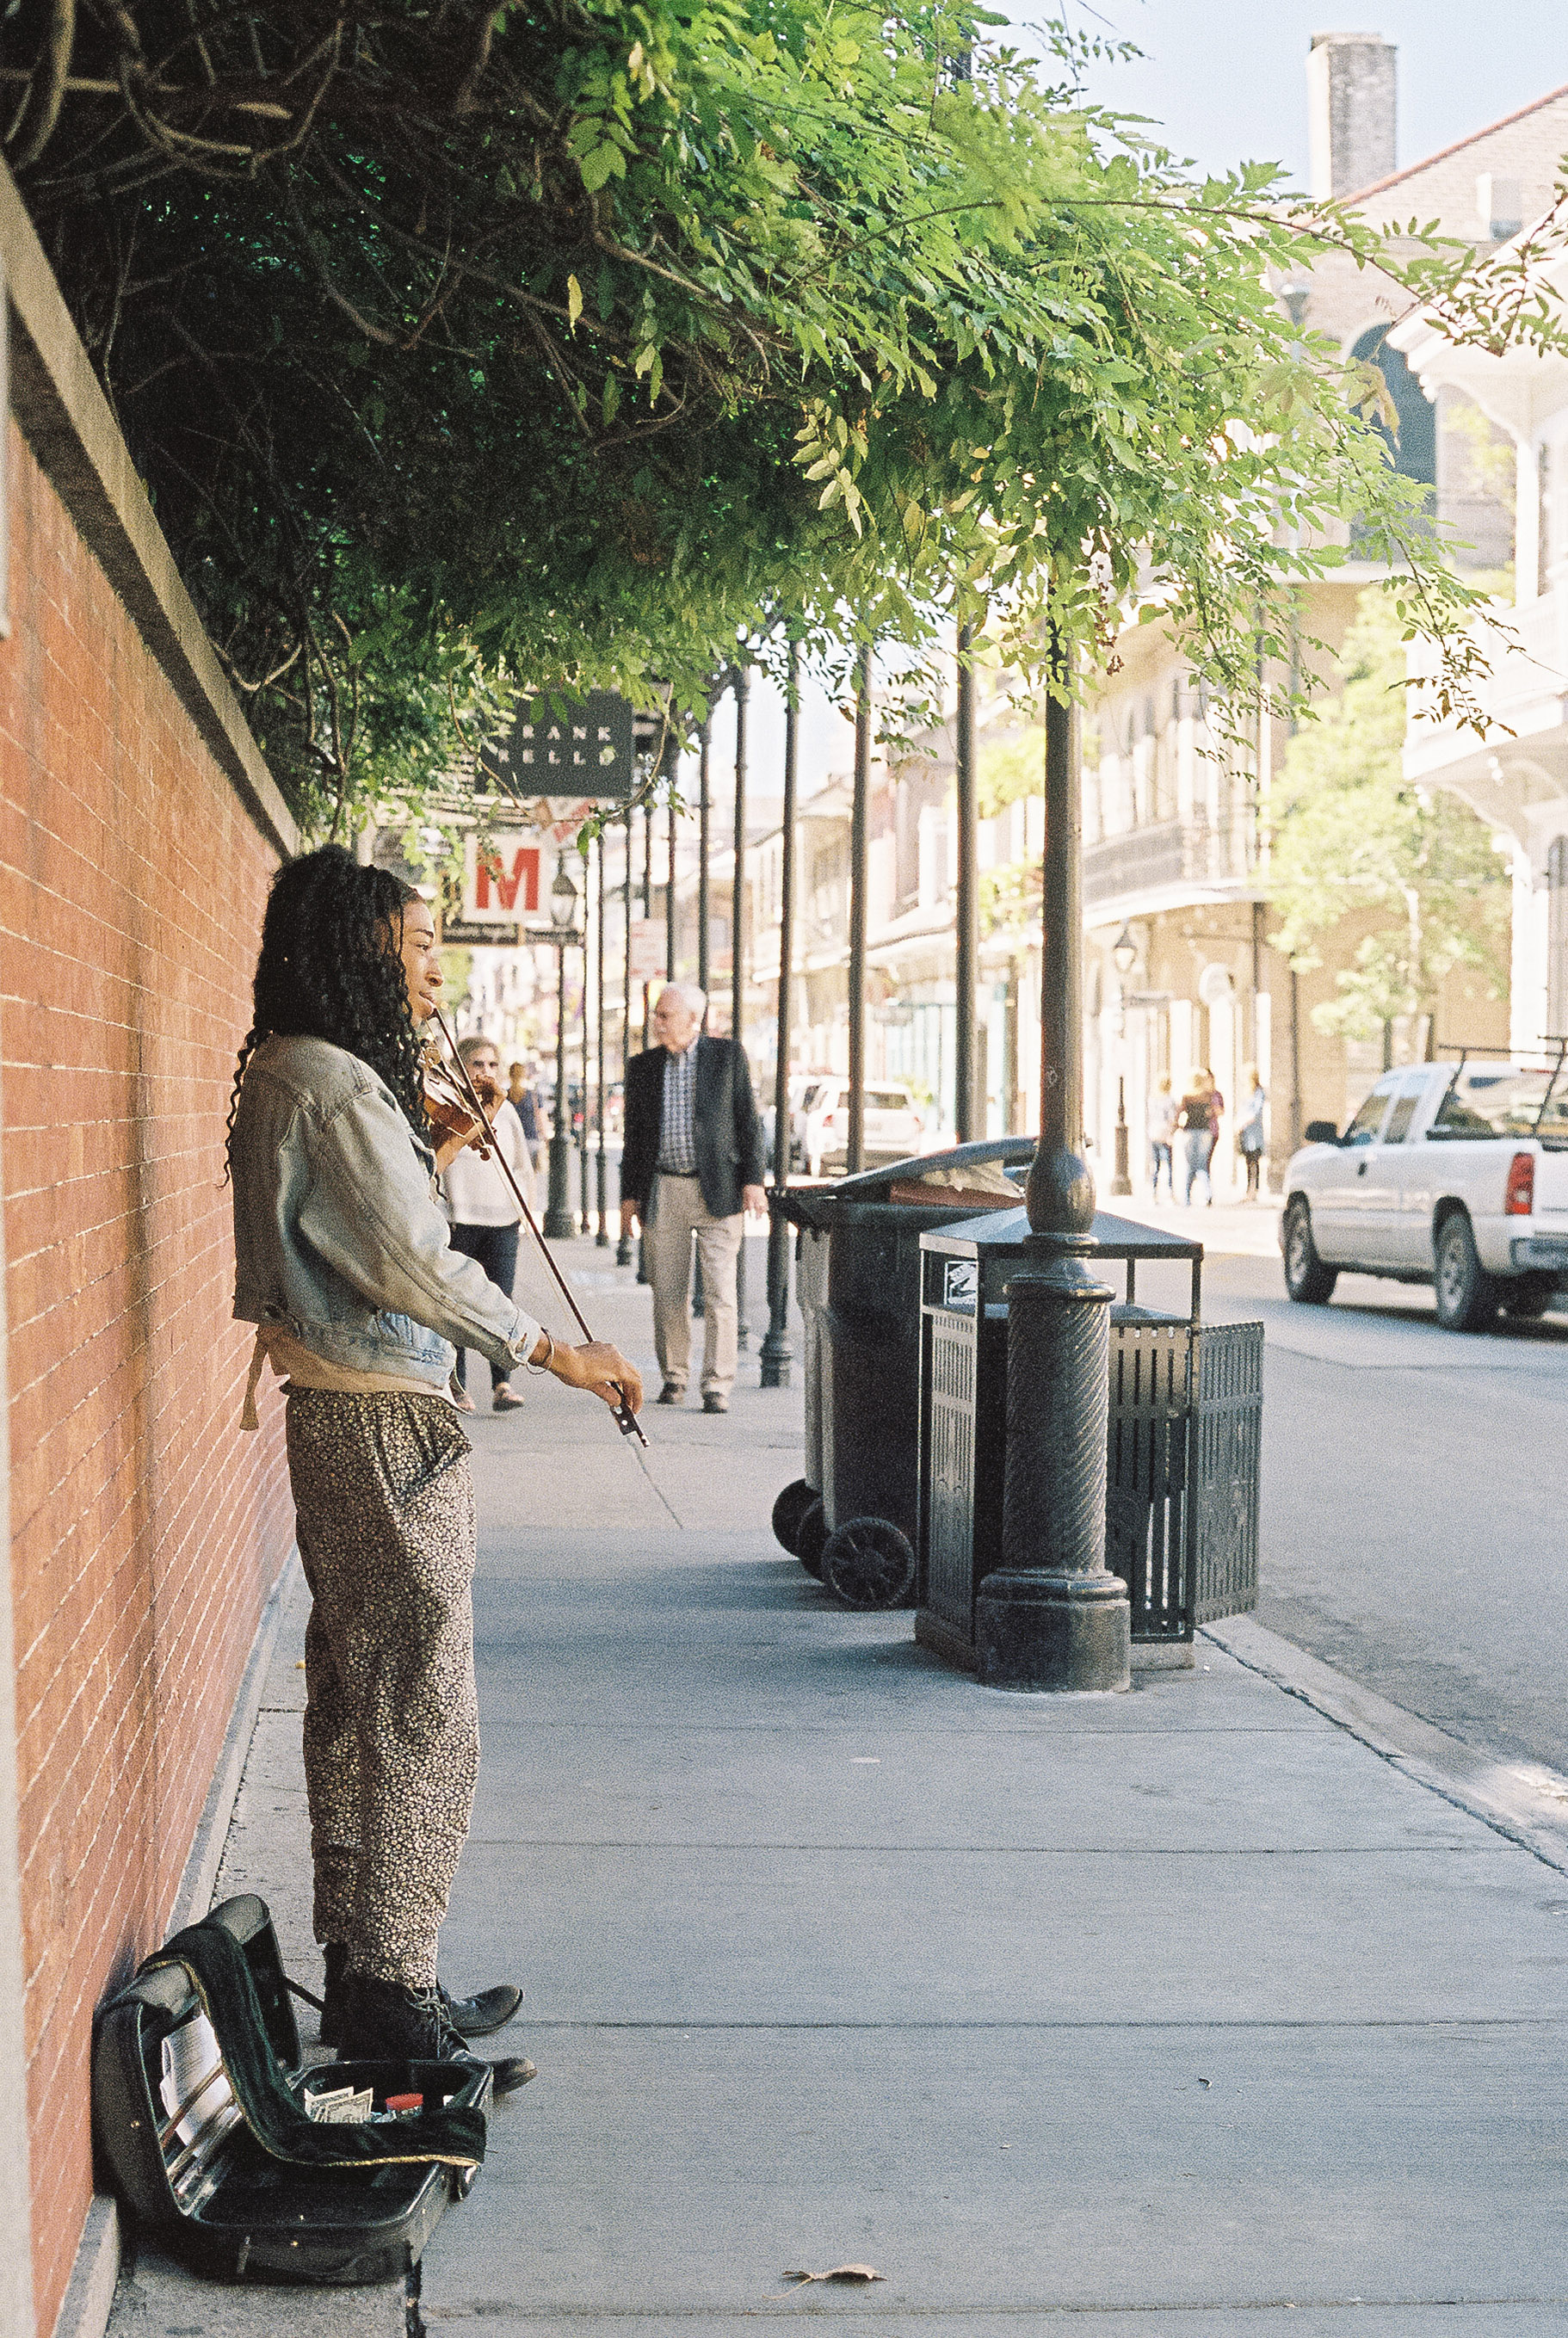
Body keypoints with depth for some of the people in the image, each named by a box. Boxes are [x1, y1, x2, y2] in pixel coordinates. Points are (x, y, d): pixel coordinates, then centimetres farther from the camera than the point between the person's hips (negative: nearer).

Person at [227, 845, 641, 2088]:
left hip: (336, 1415, 11)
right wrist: (556, 1351, -15)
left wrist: (442, 1146, 17)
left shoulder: (291, 1077, 14)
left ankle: (361, 1972, 24)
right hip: (386, 1425, -11)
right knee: (420, 1716, -6)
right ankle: (393, 2003, -1)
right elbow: (415, 1264, -20)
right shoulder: (333, 1085, -17)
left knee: (358, 1704, 15)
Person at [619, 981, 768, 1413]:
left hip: (717, 1190, -3)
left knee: (720, 1293, -6)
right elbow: (634, 1134, 13)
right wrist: (629, 1194, 9)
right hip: (663, 1192, 3)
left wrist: (753, 1179, -5)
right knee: (668, 1293, 6)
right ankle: (673, 1377, 19)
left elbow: (748, 1121, 2)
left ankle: (717, 1386, -4)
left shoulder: (727, 1056, 1)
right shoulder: (643, 1066, 9)